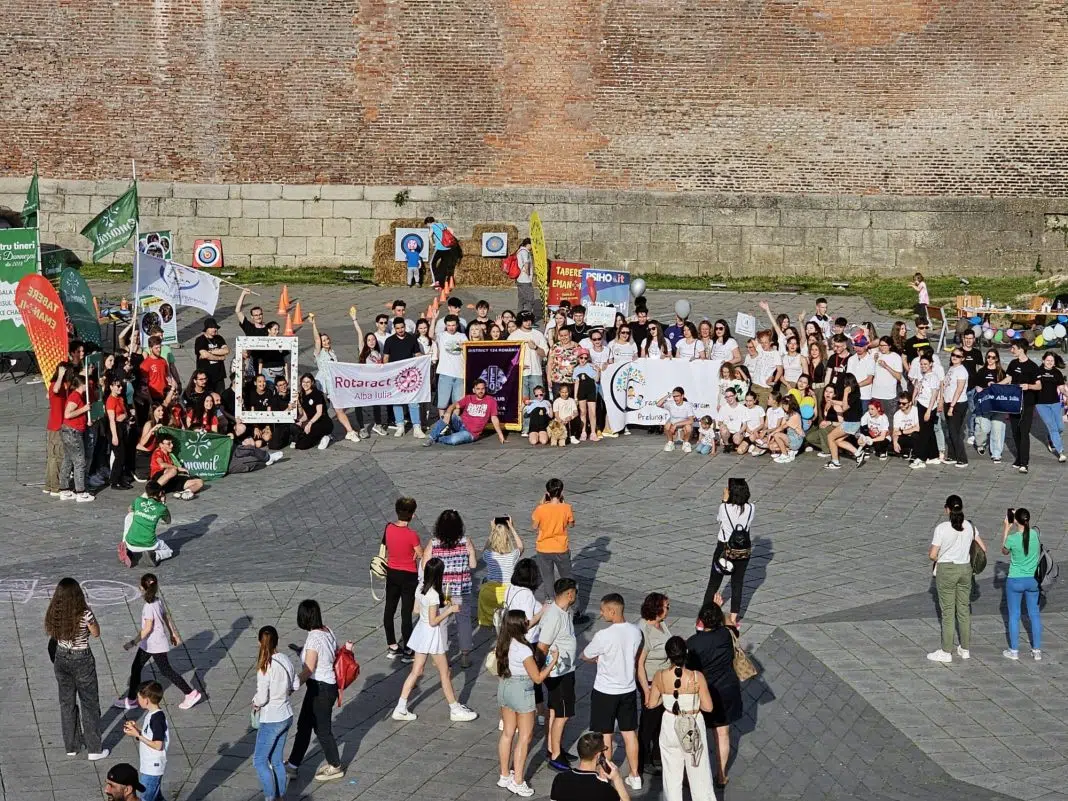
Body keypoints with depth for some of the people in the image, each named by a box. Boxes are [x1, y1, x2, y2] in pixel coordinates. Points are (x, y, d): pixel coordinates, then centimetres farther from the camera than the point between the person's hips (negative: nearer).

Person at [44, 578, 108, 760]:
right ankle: (94, 749, 17)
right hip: (81, 661, -4)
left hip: (61, 659, 4)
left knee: (67, 703, 19)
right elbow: (96, 633, -7)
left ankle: (71, 746, 30)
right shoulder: (84, 614, -24)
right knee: (89, 704, 10)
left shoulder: (54, 614, -12)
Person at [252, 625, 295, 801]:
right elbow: (294, 685, 11)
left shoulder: (265, 667, -23)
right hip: (286, 716, 7)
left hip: (271, 720, -7)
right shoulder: (285, 660, -2)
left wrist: (255, 703, -1)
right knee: (276, 760, 19)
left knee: (260, 761, 6)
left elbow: (262, 697, -21)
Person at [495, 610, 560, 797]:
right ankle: (517, 782, 8)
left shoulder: (504, 644, -4)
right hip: (521, 691, -7)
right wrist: (553, 661, -11)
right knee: (524, 737, 5)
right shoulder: (523, 649, -26)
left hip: (504, 688, 8)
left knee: (507, 733, 18)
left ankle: (505, 776, 28)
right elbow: (537, 678, -20)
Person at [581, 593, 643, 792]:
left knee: (605, 736, 8)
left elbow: (585, 656, -8)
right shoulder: (636, 632, -7)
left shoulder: (603, 636, -24)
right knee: (630, 733, 15)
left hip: (605, 692, -5)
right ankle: (634, 776, 24)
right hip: (628, 689, 5)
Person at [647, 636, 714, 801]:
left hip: (670, 727, 2)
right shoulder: (697, 677, -21)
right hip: (693, 728, -1)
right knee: (699, 771, 14)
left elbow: (651, 704, -3)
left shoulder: (659, 677, -16)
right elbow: (708, 707, -13)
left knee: (672, 771, 19)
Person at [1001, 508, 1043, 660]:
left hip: (1015, 581, -3)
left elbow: (1004, 551, 3)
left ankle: (1014, 651, 17)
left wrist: (1007, 527, 2)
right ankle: (1037, 650, 19)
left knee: (1014, 616, 10)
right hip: (1033, 580, 3)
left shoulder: (1012, 538, -20)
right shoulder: (1035, 534, -10)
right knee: (1034, 615, 13)